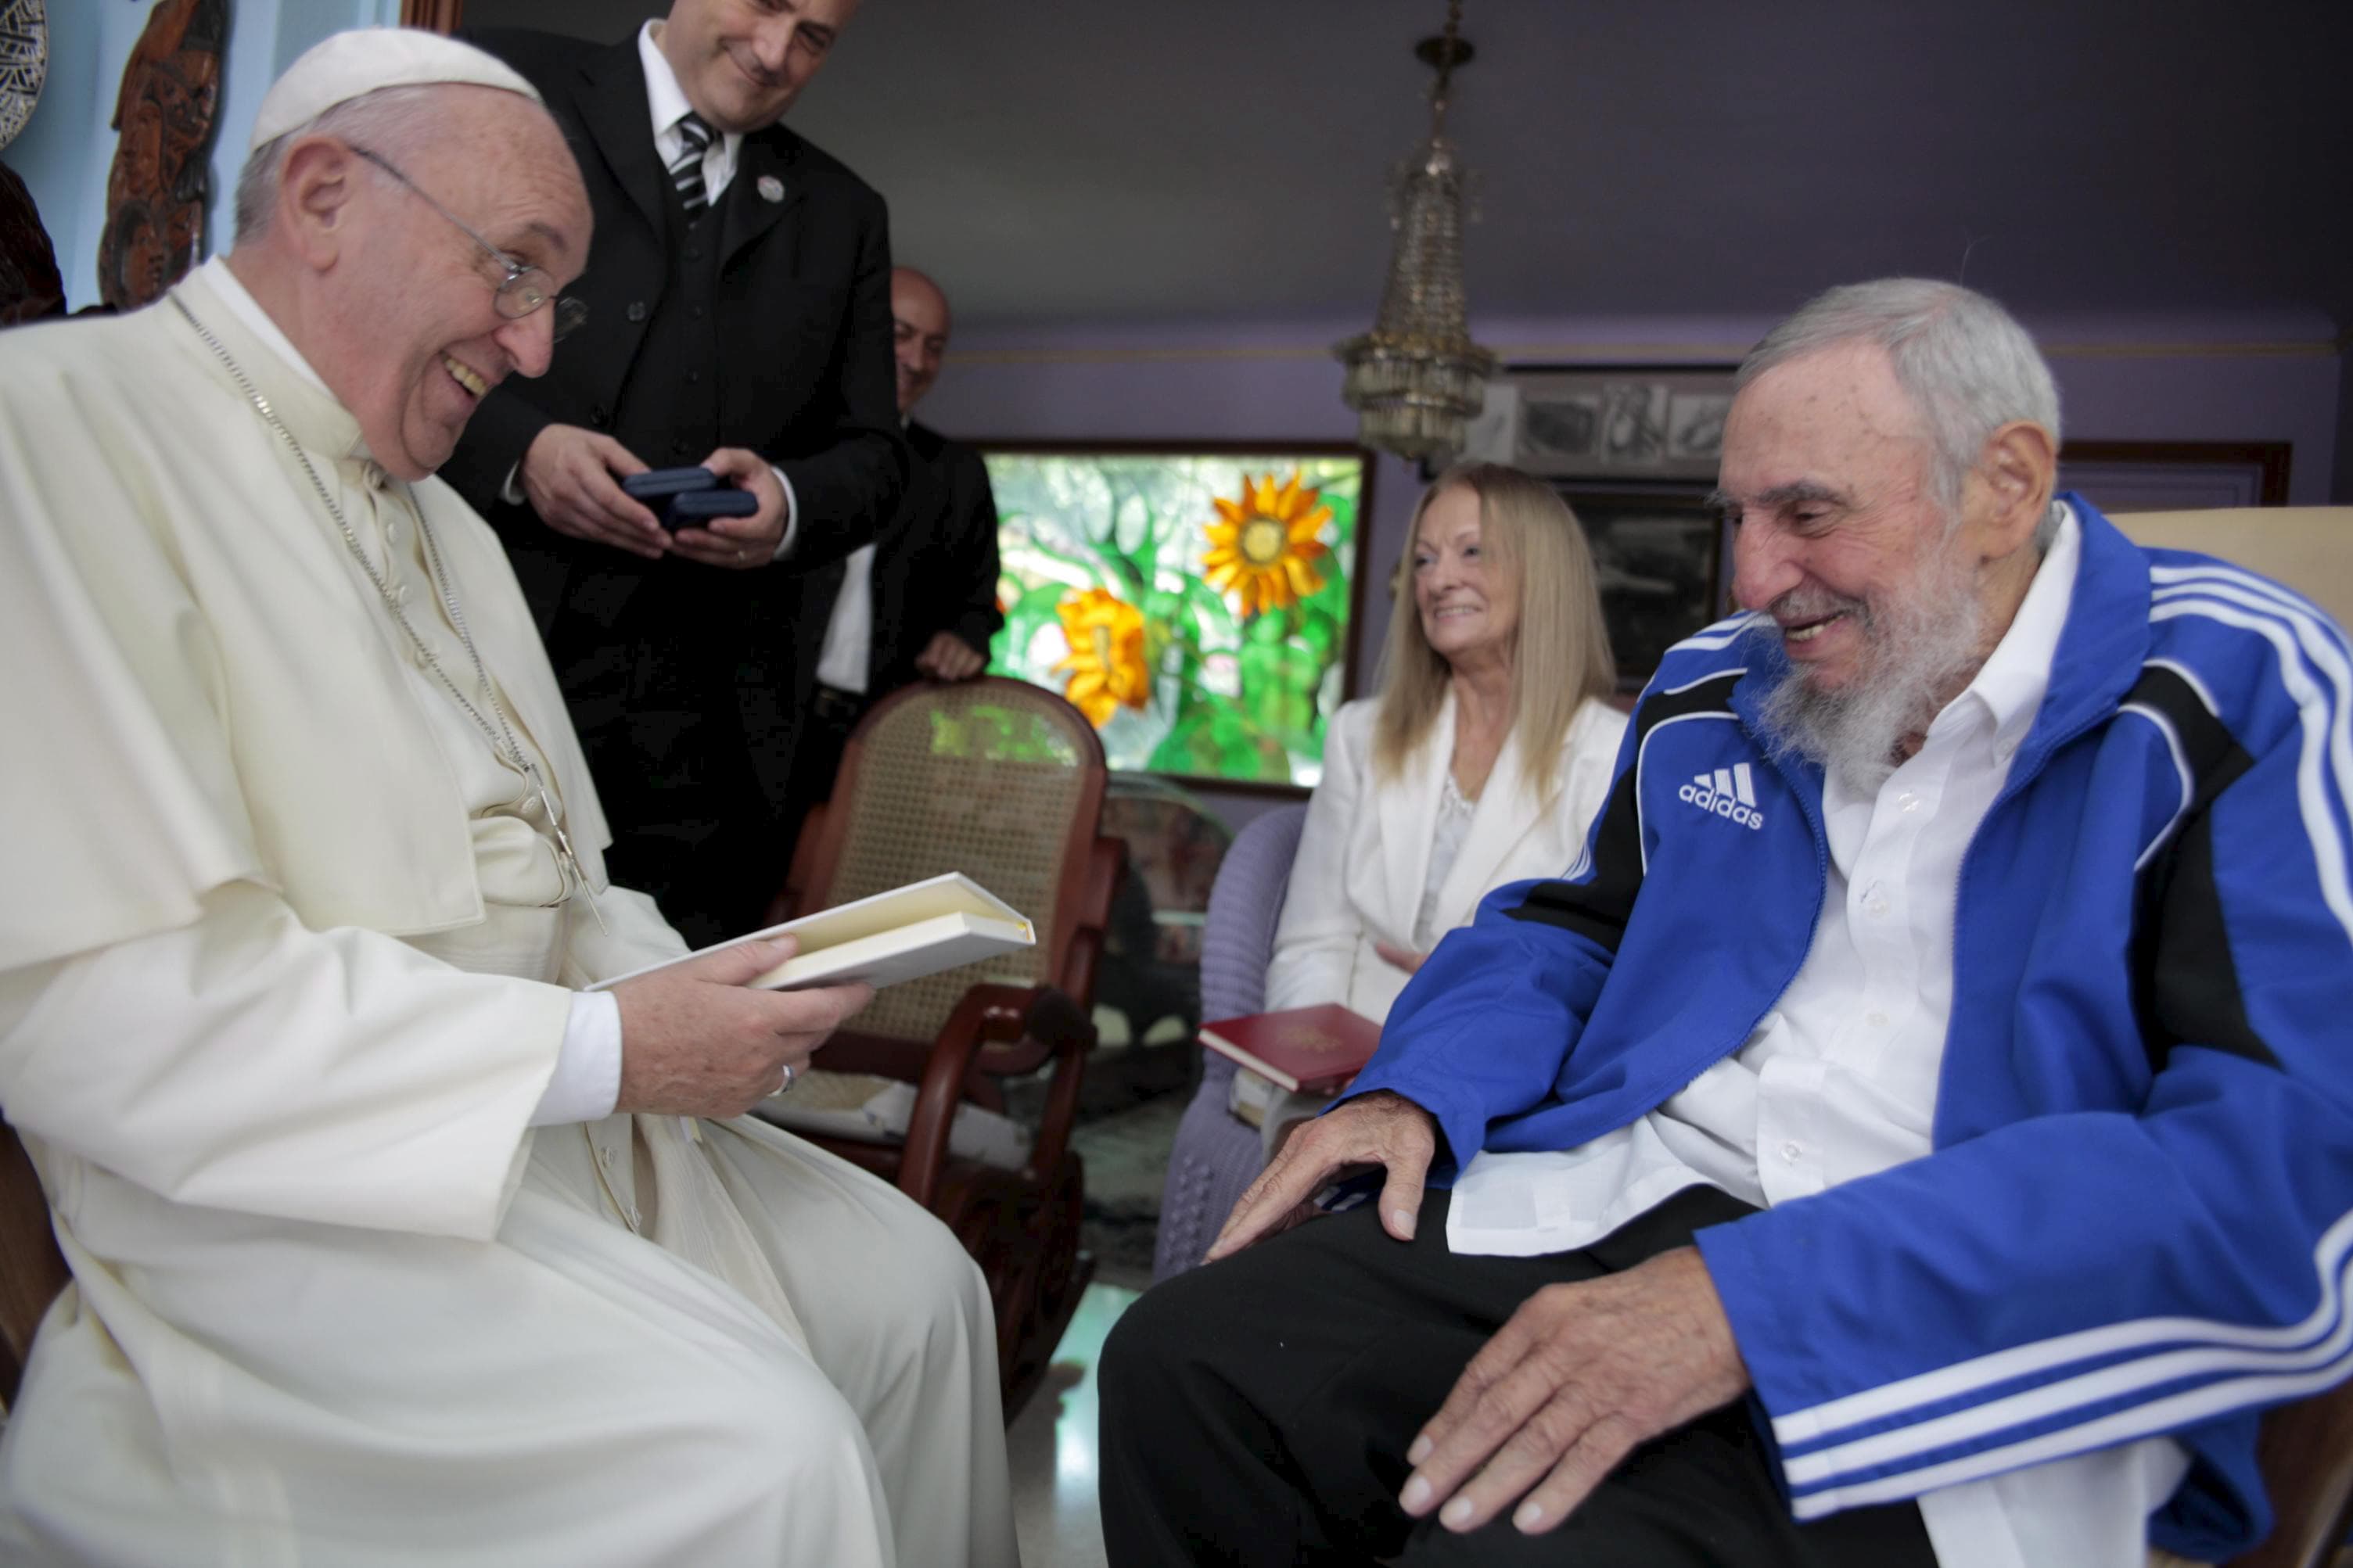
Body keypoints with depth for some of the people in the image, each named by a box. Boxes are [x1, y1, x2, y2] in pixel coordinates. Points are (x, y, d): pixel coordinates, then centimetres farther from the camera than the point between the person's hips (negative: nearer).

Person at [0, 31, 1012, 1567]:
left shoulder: (448, 528, 17)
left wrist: (677, 991, -3)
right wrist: (598, 1051, -22)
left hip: (537, 1103, 9)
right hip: (279, 1182, -8)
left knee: (915, 1284, 4)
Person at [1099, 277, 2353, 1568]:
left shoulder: (2242, 699, -8)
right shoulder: (1710, 688, 12)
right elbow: (1575, 929, 24)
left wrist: (1749, 1298, -27)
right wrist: (1418, 1091, 0)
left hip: (1954, 1354, -5)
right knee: (1178, 1366, -12)